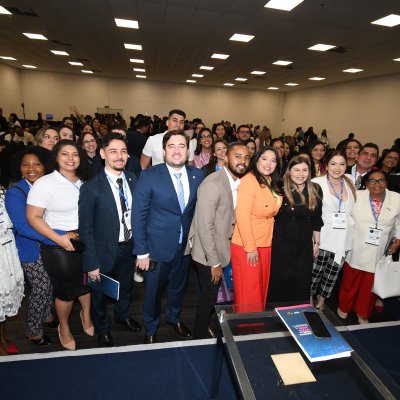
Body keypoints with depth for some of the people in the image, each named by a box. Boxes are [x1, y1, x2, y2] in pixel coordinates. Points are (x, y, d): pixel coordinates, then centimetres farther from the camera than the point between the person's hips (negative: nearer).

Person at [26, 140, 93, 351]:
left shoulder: (83, 181, 2)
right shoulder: (45, 183, -13)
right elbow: (33, 217, -15)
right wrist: (60, 239, -20)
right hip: (59, 247, -4)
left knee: (87, 282, 19)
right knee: (65, 290, 12)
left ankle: (86, 317, 48)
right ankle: (64, 328, 40)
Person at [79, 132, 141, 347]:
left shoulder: (132, 179, -6)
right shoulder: (91, 188, -21)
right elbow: (85, 229, -16)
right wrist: (92, 263, -16)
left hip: (129, 247, 4)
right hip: (105, 251, -4)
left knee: (126, 287, 28)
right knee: (100, 293, 21)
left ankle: (122, 315, 59)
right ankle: (102, 328, 50)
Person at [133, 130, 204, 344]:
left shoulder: (197, 175, -4)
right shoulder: (149, 176, -14)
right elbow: (138, 216, -12)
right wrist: (141, 252, -12)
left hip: (186, 245, 4)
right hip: (158, 246, -3)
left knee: (179, 286, 24)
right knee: (153, 291, 16)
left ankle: (174, 318, 54)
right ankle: (150, 329, 45)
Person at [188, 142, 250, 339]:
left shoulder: (238, 182, 2)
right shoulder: (213, 184, -25)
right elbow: (205, 227, -24)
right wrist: (214, 263, -18)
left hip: (220, 249, 7)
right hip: (208, 254, -7)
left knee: (210, 295, 23)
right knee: (209, 298, 10)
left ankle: (204, 326, 47)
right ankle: (199, 337, 34)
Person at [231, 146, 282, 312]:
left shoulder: (272, 184, 8)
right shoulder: (249, 180, -16)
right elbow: (242, 217, -20)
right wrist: (251, 248, -17)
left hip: (265, 245, 8)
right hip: (246, 248, -8)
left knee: (261, 290, 20)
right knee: (248, 294, 6)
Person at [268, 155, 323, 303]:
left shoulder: (315, 190, 1)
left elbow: (316, 219, 8)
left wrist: (316, 242, 11)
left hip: (304, 246, 3)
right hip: (280, 245, -3)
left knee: (301, 286, 13)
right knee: (278, 283, 10)